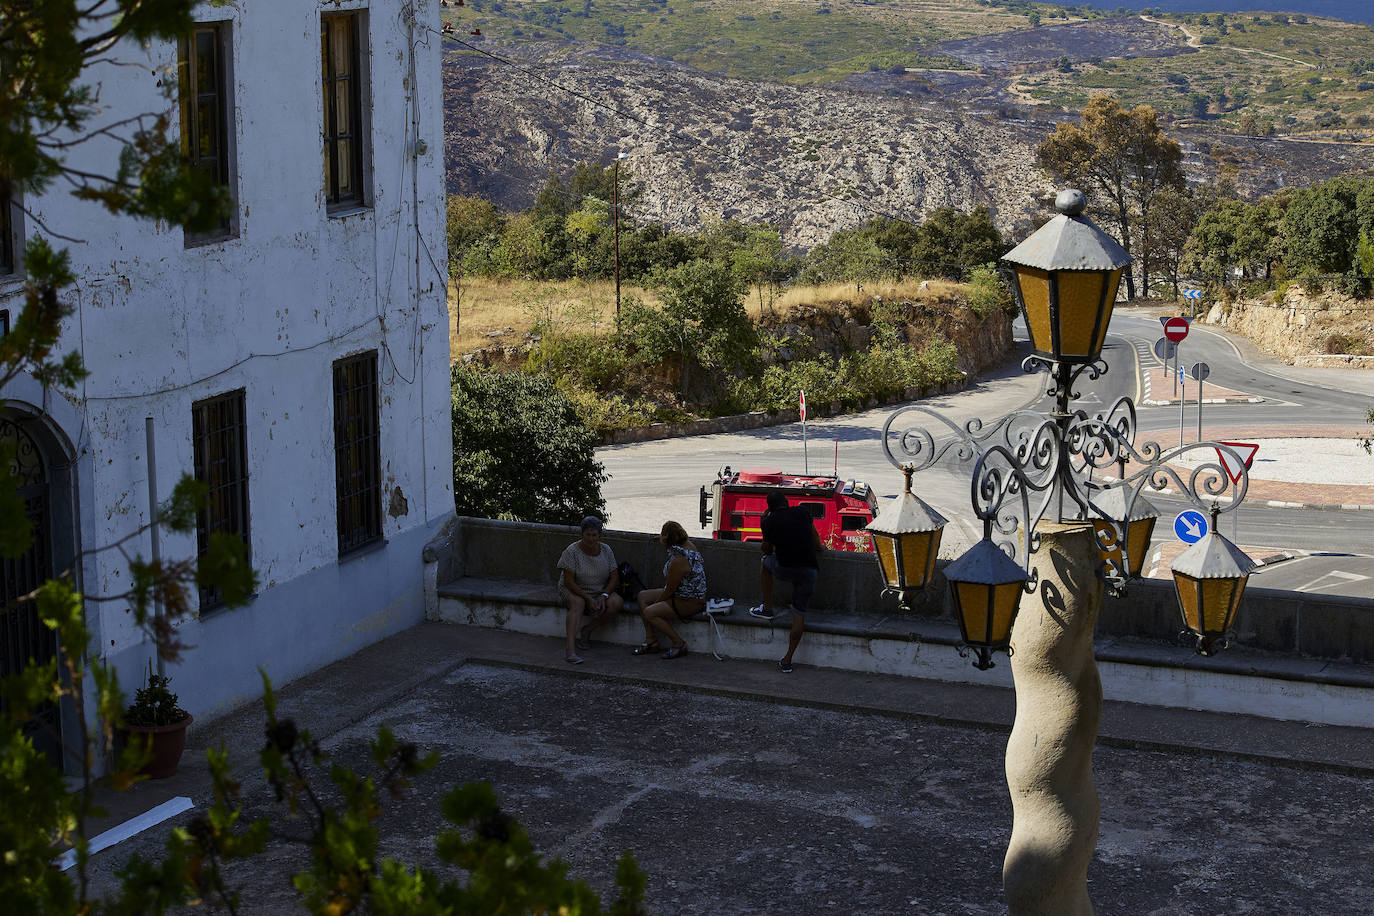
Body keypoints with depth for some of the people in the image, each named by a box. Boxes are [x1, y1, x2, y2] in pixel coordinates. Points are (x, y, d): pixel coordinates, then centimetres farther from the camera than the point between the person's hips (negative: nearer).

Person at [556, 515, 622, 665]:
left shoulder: (606, 550, -3)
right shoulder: (572, 551, -16)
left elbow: (614, 578, -1)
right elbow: (568, 582, -18)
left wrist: (604, 596, -18)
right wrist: (588, 599, -24)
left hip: (600, 592, 4)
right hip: (573, 591, -4)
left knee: (617, 603, -25)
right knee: (578, 603, -38)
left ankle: (587, 630, -7)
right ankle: (571, 650, -50)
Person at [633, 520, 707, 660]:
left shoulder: (678, 560, -28)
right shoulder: (688, 545, 0)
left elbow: (669, 590, -20)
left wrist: (656, 603, -4)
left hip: (690, 603, -11)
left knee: (649, 613, -20)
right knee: (643, 596, 10)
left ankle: (679, 643, -8)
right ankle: (651, 641, 10)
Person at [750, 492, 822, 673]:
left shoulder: (769, 522, 7)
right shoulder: (802, 513, 12)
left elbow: (767, 550, 21)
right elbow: (818, 546, 19)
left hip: (785, 569, -2)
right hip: (810, 570, 2)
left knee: (766, 562, 31)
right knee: (799, 613, 10)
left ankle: (767, 609, 32)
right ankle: (787, 660, 10)